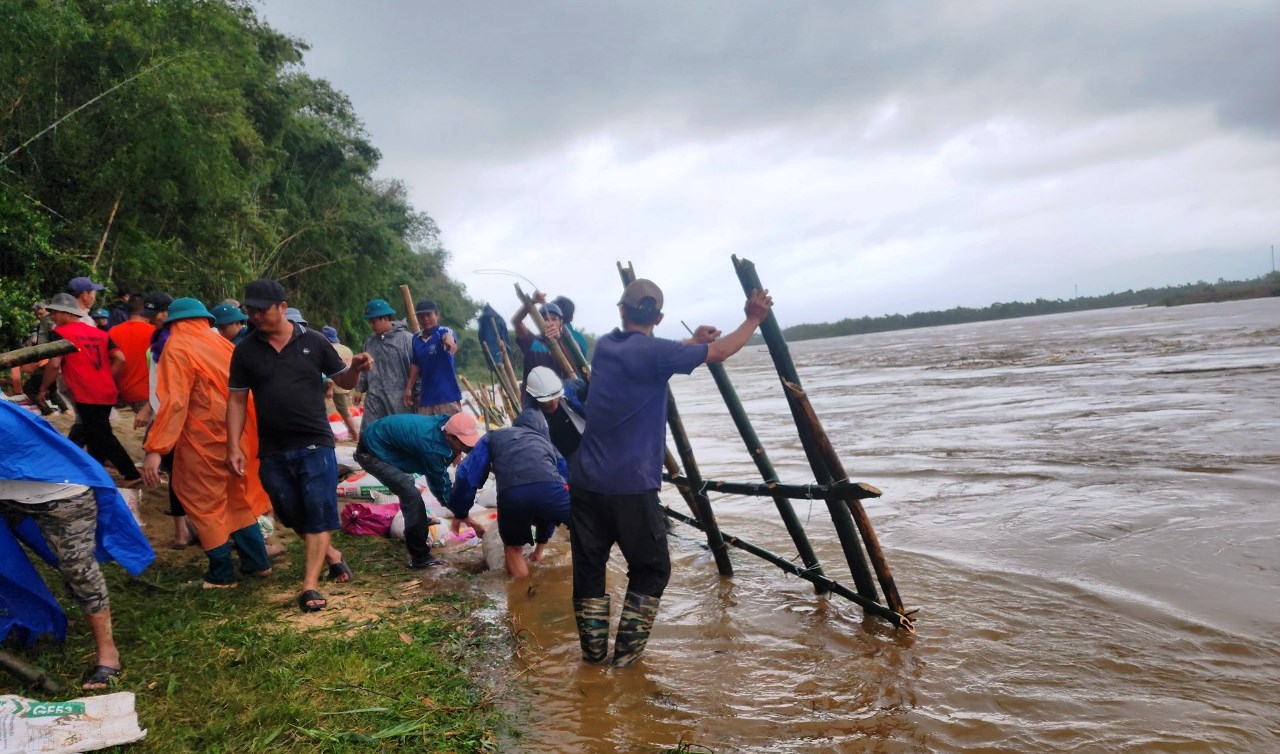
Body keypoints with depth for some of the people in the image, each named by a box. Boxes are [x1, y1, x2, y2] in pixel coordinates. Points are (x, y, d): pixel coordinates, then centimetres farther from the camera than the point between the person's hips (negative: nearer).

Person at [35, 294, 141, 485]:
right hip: (107, 393, 7)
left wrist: (43, 389, 1)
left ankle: (132, 475, -5)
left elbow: (54, 364, -12)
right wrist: (105, 379, 15)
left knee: (103, 438, -3)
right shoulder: (100, 333, 14)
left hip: (87, 396, -7)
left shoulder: (59, 334, -3)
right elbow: (120, 359, 6)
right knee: (88, 433, 20)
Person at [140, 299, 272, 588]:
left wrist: (154, 449, -20)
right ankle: (256, 561, 26)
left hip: (203, 441, -6)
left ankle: (221, 573, 14)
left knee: (204, 504, 7)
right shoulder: (221, 342, 11)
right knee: (237, 498, 20)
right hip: (236, 436, 7)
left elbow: (174, 402, -19)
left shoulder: (177, 348, -8)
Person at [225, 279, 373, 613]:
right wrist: (233, 446, -1)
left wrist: (356, 367, -17)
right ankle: (330, 555, 34)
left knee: (318, 515, -6)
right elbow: (237, 399, 6)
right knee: (292, 515, 12)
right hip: (272, 451, 3)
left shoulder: (313, 341, -2)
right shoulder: (245, 350, 3)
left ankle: (310, 584, -2)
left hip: (315, 444, -3)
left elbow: (344, 381, 7)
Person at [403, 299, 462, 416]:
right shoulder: (416, 339, 11)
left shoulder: (444, 332, -7)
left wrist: (450, 343, -55)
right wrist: (408, 388, 17)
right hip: (425, 397, 6)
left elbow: (450, 340, -31)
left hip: (447, 396, -6)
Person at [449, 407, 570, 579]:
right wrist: (540, 546, 58)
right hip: (549, 488, 0)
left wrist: (460, 513, 41)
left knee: (513, 548, 27)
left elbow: (467, 475, 24)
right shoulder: (548, 444, 41)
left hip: (512, 495, 0)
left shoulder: (494, 437, 37)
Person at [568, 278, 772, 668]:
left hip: (586, 482, 6)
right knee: (651, 568, 13)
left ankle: (593, 647, 22)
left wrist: (691, 341, 29)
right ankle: (627, 648, 13)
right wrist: (753, 320, 12)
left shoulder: (605, 346, 8)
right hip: (631, 486, -6)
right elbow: (720, 352, -1)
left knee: (588, 565, 16)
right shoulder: (655, 351, -11)